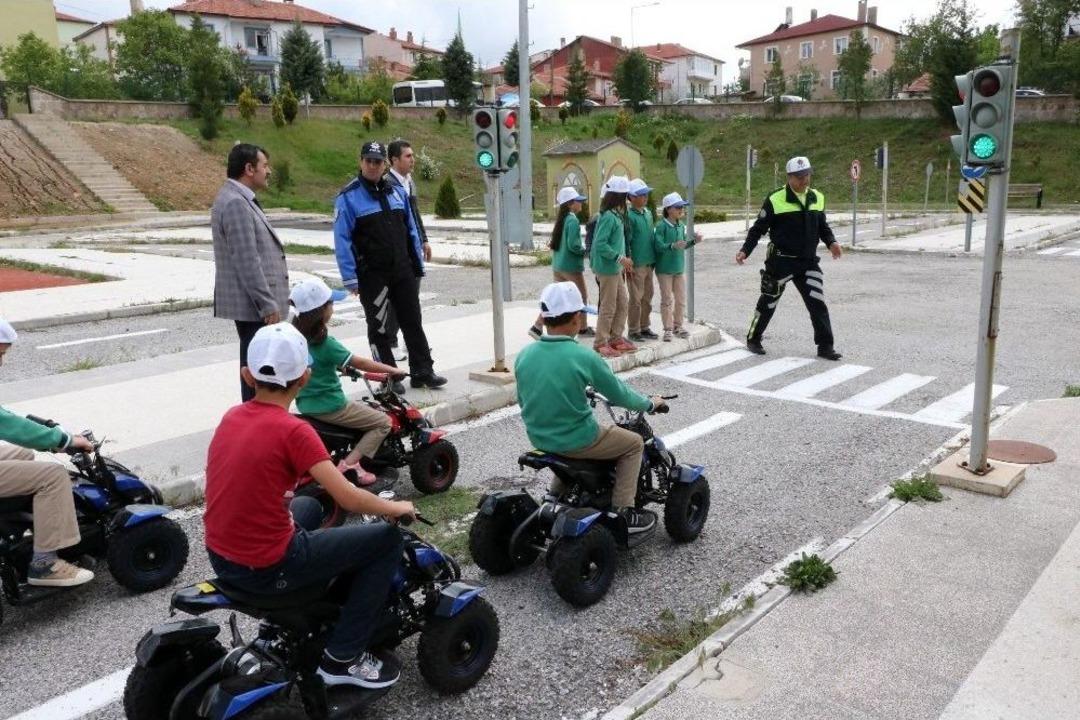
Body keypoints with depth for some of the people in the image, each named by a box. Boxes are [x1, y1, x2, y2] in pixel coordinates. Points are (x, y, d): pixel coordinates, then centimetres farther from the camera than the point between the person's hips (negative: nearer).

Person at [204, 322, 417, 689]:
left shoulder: (231, 417, 3)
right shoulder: (292, 429, -19)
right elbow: (349, 499, -20)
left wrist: (327, 469, 24)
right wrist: (396, 507, -2)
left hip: (220, 556, 8)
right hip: (267, 568, -8)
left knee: (308, 506, 33)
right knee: (387, 538, 1)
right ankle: (343, 657, 8)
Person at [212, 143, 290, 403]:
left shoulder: (241, 199, 16)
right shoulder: (235, 203, -18)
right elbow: (247, 261, -23)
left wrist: (271, 300, 23)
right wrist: (267, 304, -20)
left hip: (254, 303, 11)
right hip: (253, 305, -11)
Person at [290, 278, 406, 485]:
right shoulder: (325, 343, -22)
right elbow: (359, 363, -18)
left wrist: (339, 366, 27)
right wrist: (391, 370, -8)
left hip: (306, 403, 9)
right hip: (329, 406, -9)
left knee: (364, 407, 30)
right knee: (383, 422, 0)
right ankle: (349, 464, -7)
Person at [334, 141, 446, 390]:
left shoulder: (397, 192, 11)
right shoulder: (348, 197, -6)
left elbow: (411, 230, 16)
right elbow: (342, 240, -9)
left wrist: (418, 265, 13)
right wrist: (350, 278, -13)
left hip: (403, 272, 5)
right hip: (372, 275, -5)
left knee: (413, 322, 8)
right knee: (379, 327, 5)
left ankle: (423, 371, 17)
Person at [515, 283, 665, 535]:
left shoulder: (523, 355, -5)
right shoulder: (583, 357, -21)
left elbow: (522, 401, 9)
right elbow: (619, 394, -9)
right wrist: (650, 403, 10)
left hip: (539, 439, 6)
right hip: (575, 441, -6)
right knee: (634, 443, 16)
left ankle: (556, 496, 39)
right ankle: (622, 513, 14)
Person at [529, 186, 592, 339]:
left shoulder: (561, 219, 10)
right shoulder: (573, 220, -17)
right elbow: (573, 245, -24)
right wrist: (584, 249, -7)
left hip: (557, 265, 8)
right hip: (571, 266, -8)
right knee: (582, 296, 9)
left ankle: (537, 326, 6)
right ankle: (583, 328, 20)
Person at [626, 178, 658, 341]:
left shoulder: (648, 214, 11)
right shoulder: (629, 216, -13)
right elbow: (626, 241, -14)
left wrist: (653, 260, 16)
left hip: (649, 263, 8)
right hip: (636, 264, -7)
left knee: (647, 297, 13)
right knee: (636, 299, -1)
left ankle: (644, 327, 24)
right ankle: (633, 331, 9)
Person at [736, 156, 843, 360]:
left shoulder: (817, 198, 7)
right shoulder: (775, 200, -10)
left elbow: (822, 225, 17)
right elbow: (759, 228, -6)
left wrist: (831, 242, 0)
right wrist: (745, 250, -15)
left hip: (809, 261, 4)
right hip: (781, 261, -4)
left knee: (818, 304, 1)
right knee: (768, 302, 8)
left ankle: (825, 346, 9)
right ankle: (753, 340, 25)